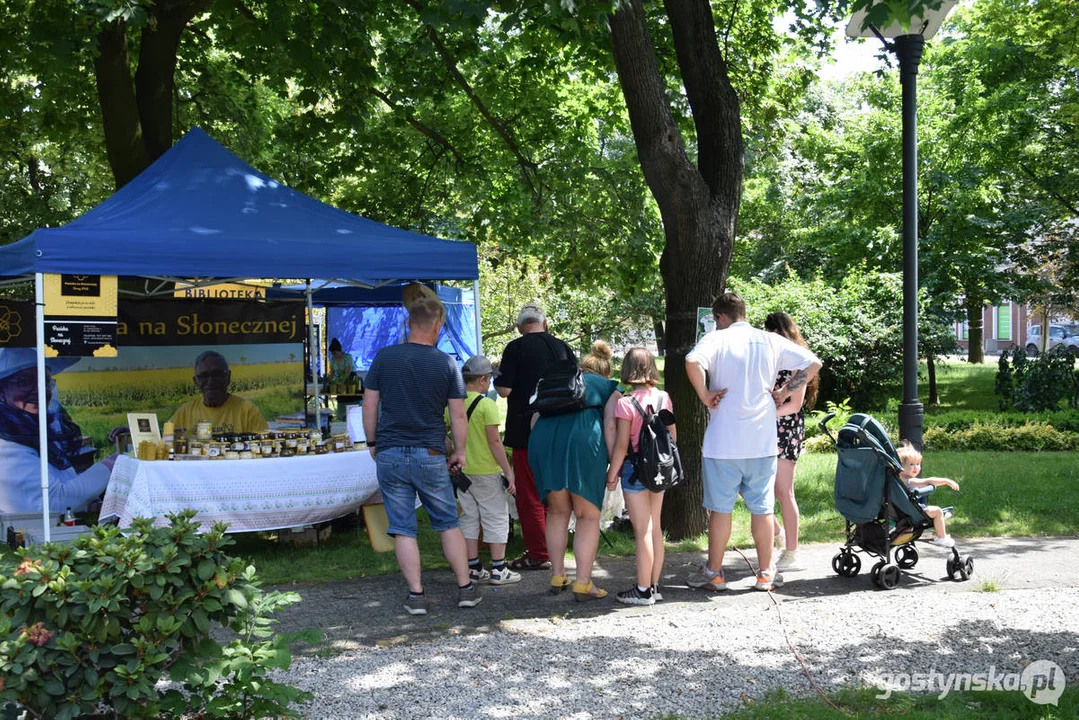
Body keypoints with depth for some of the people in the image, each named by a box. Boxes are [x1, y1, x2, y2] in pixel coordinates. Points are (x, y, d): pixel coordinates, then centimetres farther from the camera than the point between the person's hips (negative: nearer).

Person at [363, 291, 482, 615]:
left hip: (390, 454, 1)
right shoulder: (446, 363, -3)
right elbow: (458, 415, -1)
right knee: (448, 523, 13)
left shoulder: (384, 357, -1)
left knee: (402, 528, 6)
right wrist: (460, 452, 11)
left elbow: (369, 405, 3)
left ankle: (416, 595, 7)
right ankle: (465, 588, 16)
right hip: (430, 455, 0)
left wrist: (372, 443, 15)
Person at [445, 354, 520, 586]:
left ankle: (474, 568, 17)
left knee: (469, 518, 13)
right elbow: (495, 442, -15)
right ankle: (498, 570, 6)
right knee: (496, 518, 5)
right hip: (486, 471, -5)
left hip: (461, 470, 5)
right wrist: (508, 472, -10)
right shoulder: (486, 405, -14)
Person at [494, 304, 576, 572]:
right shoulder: (563, 348, 4)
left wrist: (497, 378, 6)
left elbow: (504, 389, -15)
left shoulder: (516, 349, -11)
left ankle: (538, 554, 3)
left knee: (529, 494, 2)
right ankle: (554, 547, 26)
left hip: (527, 430, -5)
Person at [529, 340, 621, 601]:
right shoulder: (610, 388, 24)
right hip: (583, 441, -3)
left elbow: (536, 416, 20)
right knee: (588, 515, 9)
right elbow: (610, 426, 6)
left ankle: (557, 577, 25)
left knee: (557, 511, 21)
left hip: (542, 439, 4)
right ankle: (583, 584, 6)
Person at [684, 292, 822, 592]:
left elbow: (693, 362, -27)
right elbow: (813, 363, 6)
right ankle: (765, 573, 17)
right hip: (763, 442, 3)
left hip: (723, 443, -3)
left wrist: (705, 395, -14)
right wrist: (783, 391, 8)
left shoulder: (717, 339, -7)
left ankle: (714, 573, 14)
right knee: (762, 507, 11)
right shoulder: (771, 341, 5)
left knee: (720, 507, 6)